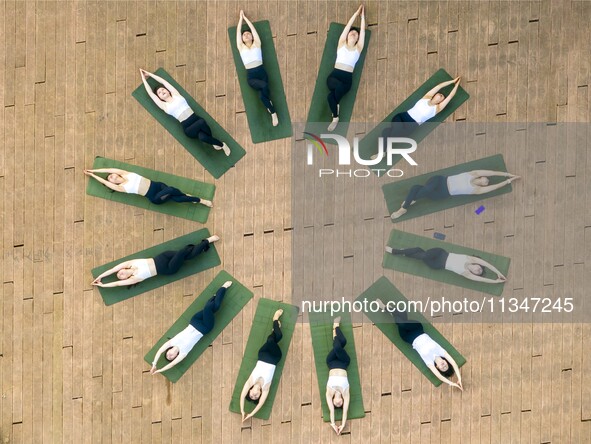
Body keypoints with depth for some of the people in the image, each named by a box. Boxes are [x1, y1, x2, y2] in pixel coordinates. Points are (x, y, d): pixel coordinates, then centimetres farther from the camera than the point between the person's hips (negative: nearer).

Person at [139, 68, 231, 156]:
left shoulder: (176, 95, 17)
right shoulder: (164, 106, 10)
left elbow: (164, 82, 20)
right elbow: (150, 93, 14)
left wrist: (149, 74, 29)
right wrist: (143, 78, 26)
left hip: (196, 119, 3)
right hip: (188, 129, -3)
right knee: (201, 123, -37)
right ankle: (221, 144, -20)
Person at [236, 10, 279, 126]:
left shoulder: (257, 44, 12)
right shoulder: (241, 47, 13)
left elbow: (253, 28, 15)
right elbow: (238, 31, 16)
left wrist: (245, 17, 25)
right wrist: (240, 18, 25)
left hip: (261, 72, 1)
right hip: (251, 76, 0)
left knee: (262, 95, -24)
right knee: (264, 86, -28)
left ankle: (272, 113, 4)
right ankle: (273, 113, -11)